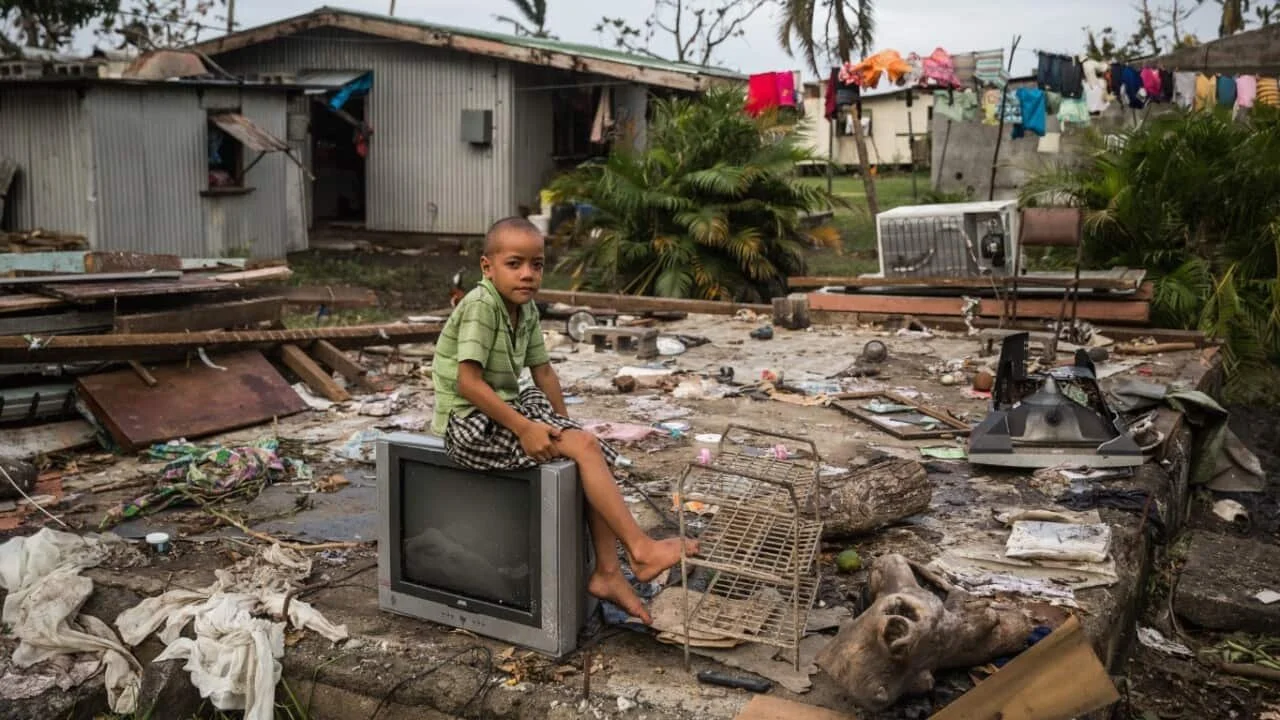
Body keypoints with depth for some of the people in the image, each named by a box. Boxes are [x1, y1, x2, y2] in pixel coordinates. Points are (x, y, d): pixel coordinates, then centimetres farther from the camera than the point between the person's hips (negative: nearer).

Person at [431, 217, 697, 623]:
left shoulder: (527, 310, 6)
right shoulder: (481, 306, -20)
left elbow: (543, 371, 14)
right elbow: (468, 382, -25)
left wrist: (565, 425, 7)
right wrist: (524, 429, -26)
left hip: (509, 408, 9)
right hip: (469, 421, -9)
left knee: (594, 452, -3)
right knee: (585, 447, -19)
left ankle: (607, 573, -1)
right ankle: (641, 549, -13)